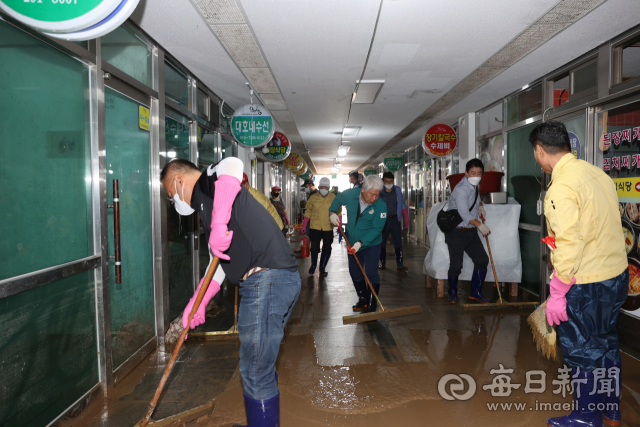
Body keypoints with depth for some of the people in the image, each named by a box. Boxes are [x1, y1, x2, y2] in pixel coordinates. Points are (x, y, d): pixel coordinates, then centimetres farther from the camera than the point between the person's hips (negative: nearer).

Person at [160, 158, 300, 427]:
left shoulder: (207, 182, 1)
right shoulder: (207, 203, 28)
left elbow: (233, 164, -25)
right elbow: (221, 262, 29)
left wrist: (218, 225, -28)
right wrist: (198, 301, 27)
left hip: (266, 280, -11)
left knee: (256, 373, 0)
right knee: (262, 366, 24)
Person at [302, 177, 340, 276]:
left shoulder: (333, 198, 0)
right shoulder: (313, 198, 1)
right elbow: (308, 212, 7)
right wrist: (304, 225, 6)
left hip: (328, 228, 0)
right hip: (315, 227, 0)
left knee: (327, 249, 6)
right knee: (314, 248, 6)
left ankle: (322, 267, 24)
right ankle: (313, 265, 31)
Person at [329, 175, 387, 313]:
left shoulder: (381, 205, -24)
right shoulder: (350, 194, -16)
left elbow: (376, 229, -24)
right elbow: (338, 200, 8)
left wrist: (361, 243, -32)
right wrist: (333, 212, -9)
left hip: (371, 244, -4)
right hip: (353, 243, 4)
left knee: (371, 274, -7)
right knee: (355, 273, 14)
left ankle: (372, 306, 3)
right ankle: (363, 300, 30)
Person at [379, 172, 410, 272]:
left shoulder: (397, 190, 5)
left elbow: (402, 205, 9)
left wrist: (406, 217, 1)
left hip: (395, 220, 1)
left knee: (398, 243, 0)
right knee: (382, 243, 9)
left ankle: (400, 265, 5)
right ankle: (382, 263, 22)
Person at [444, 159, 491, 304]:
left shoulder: (476, 185, 7)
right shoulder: (461, 189, -22)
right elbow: (464, 214, -25)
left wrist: (480, 206, 19)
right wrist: (480, 225, -17)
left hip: (471, 232, 8)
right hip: (457, 233, -8)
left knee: (482, 260, 5)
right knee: (456, 265, -4)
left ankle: (475, 292, 18)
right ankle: (452, 293, 18)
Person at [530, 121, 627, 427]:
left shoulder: (561, 187, -22)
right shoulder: (597, 173, 3)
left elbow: (569, 245, -25)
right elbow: (606, 227, 7)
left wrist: (556, 294, -18)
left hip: (586, 285, -8)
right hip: (618, 275, 8)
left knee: (581, 350, 10)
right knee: (605, 342, 23)